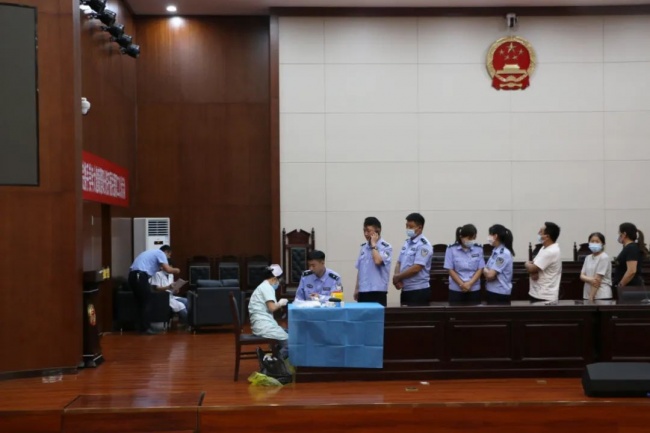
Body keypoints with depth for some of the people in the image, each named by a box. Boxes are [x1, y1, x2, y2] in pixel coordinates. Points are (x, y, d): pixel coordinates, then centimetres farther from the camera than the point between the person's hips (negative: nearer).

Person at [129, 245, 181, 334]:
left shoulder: (152, 252, 30)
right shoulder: (160, 253, 2)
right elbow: (167, 269, -10)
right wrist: (175, 270, 10)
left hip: (133, 275, 9)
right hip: (140, 276, -9)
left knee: (140, 303, 15)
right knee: (145, 303, -2)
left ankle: (142, 327, 19)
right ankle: (146, 328, 0)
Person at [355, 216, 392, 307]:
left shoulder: (386, 247, -6)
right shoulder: (364, 247, 13)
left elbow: (378, 261, -24)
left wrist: (373, 245, -12)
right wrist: (357, 288, 17)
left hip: (377, 291, -6)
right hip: (363, 291, 6)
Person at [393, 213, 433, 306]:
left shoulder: (423, 245, -12)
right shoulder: (407, 243, 14)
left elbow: (416, 268, -20)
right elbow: (399, 263, 15)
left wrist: (397, 277, -9)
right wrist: (397, 279, -4)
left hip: (419, 291, -8)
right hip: (405, 290, 8)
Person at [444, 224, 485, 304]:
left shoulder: (479, 249, 1)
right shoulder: (451, 249, -5)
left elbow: (480, 269, 1)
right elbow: (450, 270, -4)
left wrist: (470, 283, -13)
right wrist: (462, 284, -13)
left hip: (474, 289, 2)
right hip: (456, 290, -1)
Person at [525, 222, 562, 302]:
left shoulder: (551, 252, -21)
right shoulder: (545, 248, 12)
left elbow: (531, 268, -22)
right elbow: (534, 266, 14)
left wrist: (527, 264, 1)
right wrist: (533, 273, -10)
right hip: (536, 293, 10)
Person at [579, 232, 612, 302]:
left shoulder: (604, 258, -7)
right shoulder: (588, 258, 13)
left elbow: (598, 279, -12)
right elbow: (582, 276, 7)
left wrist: (591, 297, -15)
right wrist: (590, 279, -16)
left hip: (602, 296, -6)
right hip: (587, 295, 6)